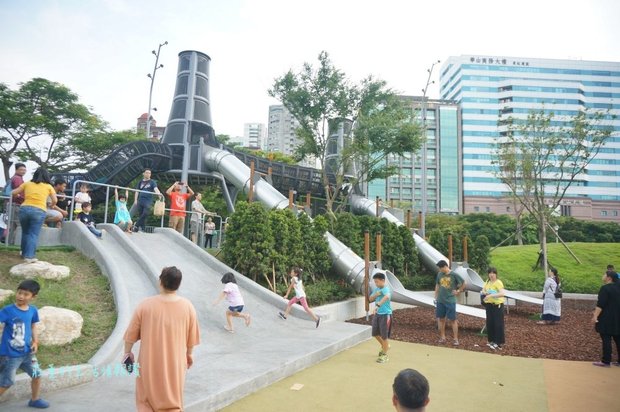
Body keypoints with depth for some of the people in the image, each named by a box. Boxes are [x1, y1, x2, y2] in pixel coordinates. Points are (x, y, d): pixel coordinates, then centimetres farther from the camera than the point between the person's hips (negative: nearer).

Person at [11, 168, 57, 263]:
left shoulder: (27, 184, 15)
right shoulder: (48, 186, 10)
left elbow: (13, 193, 21)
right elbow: (55, 200, 6)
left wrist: (21, 195, 41)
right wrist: (51, 205, 28)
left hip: (24, 209, 3)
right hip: (39, 211, -3)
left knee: (25, 232, 20)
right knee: (33, 234, -2)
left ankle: (24, 253, 31)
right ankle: (29, 256, -12)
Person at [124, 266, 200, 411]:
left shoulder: (145, 305, -16)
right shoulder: (187, 307, -12)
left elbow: (131, 334, -6)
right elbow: (191, 336, -1)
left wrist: (127, 352, 11)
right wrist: (189, 354, 16)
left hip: (150, 363, -1)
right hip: (175, 363, 1)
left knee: (146, 400, 20)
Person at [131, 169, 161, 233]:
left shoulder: (152, 182, 5)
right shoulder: (140, 182, 15)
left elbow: (155, 189, -12)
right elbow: (137, 191, 19)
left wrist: (159, 193, -33)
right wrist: (135, 200, 10)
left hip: (148, 201, -3)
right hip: (140, 201, 4)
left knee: (145, 213, -20)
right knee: (141, 215, 2)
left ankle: (136, 225, -10)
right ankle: (143, 228, 9)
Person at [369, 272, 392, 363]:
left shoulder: (386, 289, -21)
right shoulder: (377, 289, 5)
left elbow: (387, 297, -43)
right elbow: (370, 299, 11)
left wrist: (378, 304, -57)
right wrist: (375, 295, -11)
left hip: (385, 315, -8)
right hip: (377, 314, 8)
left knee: (384, 336, 2)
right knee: (375, 333, 17)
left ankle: (385, 355, 17)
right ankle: (384, 346, 43)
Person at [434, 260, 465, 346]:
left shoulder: (454, 275, -10)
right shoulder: (439, 274, 2)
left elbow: (463, 284, 2)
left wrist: (458, 291, 4)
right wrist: (436, 298, 11)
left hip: (450, 301, -4)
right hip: (440, 301, 4)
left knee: (453, 320, 0)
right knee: (441, 319, 10)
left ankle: (456, 339, 7)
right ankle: (442, 337, 21)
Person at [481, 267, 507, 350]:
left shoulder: (498, 282, -15)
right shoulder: (487, 282, 9)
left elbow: (502, 293, -29)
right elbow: (482, 291, 14)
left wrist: (491, 295, -35)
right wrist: (484, 292, -9)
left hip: (497, 305, -7)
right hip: (489, 305, 7)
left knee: (498, 324, -2)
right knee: (490, 323, 11)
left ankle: (499, 343, 6)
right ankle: (492, 340, 24)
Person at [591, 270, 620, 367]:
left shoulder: (605, 288, -16)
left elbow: (600, 304, -21)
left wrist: (595, 315, -18)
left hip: (606, 319, -8)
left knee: (606, 339, -4)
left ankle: (606, 361, 0)